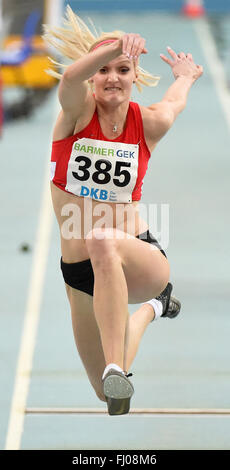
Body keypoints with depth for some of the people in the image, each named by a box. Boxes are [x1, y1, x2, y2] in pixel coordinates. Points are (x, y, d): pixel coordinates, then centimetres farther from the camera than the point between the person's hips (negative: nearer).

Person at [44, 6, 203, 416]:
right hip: (80, 274, 3)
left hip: (140, 260, -2)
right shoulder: (78, 112, -9)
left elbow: (173, 102, 20)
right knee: (107, 394, 17)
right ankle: (148, 309, 46)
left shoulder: (149, 124, -6)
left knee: (104, 242, -41)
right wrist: (115, 45, -51)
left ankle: (117, 369, -42)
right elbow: (70, 78, -34)